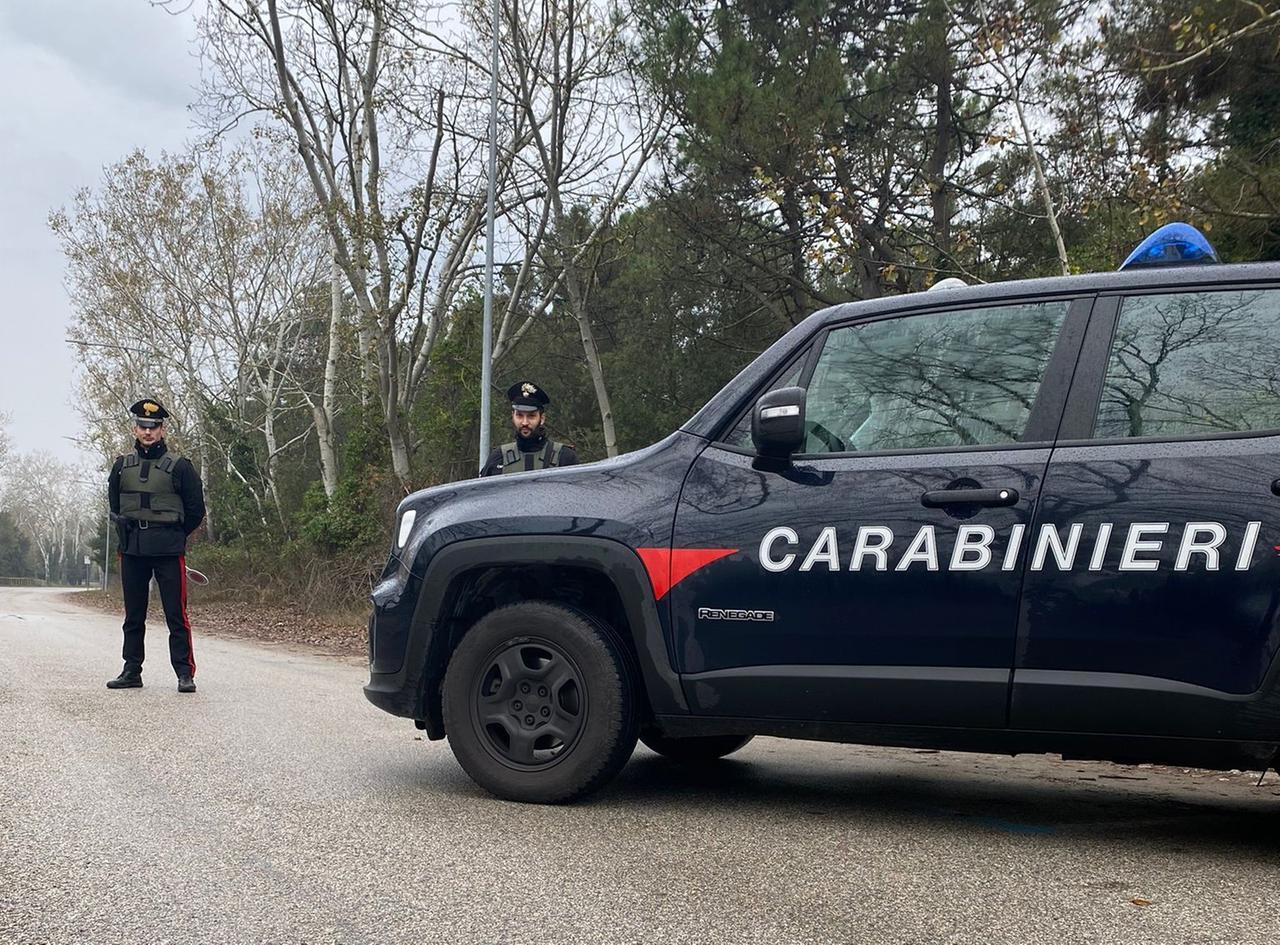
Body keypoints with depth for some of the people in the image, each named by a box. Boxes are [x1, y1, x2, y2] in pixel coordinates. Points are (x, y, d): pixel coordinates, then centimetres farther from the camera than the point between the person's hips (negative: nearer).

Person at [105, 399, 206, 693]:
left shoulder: (179, 466, 0)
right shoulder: (122, 465, 11)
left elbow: (196, 510, 5)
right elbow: (114, 505, 24)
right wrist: (128, 531, 15)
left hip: (169, 550, -4)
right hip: (132, 550, 4)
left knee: (176, 614, -6)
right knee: (133, 615, 10)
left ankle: (185, 673, -3)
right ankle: (132, 672, 18)